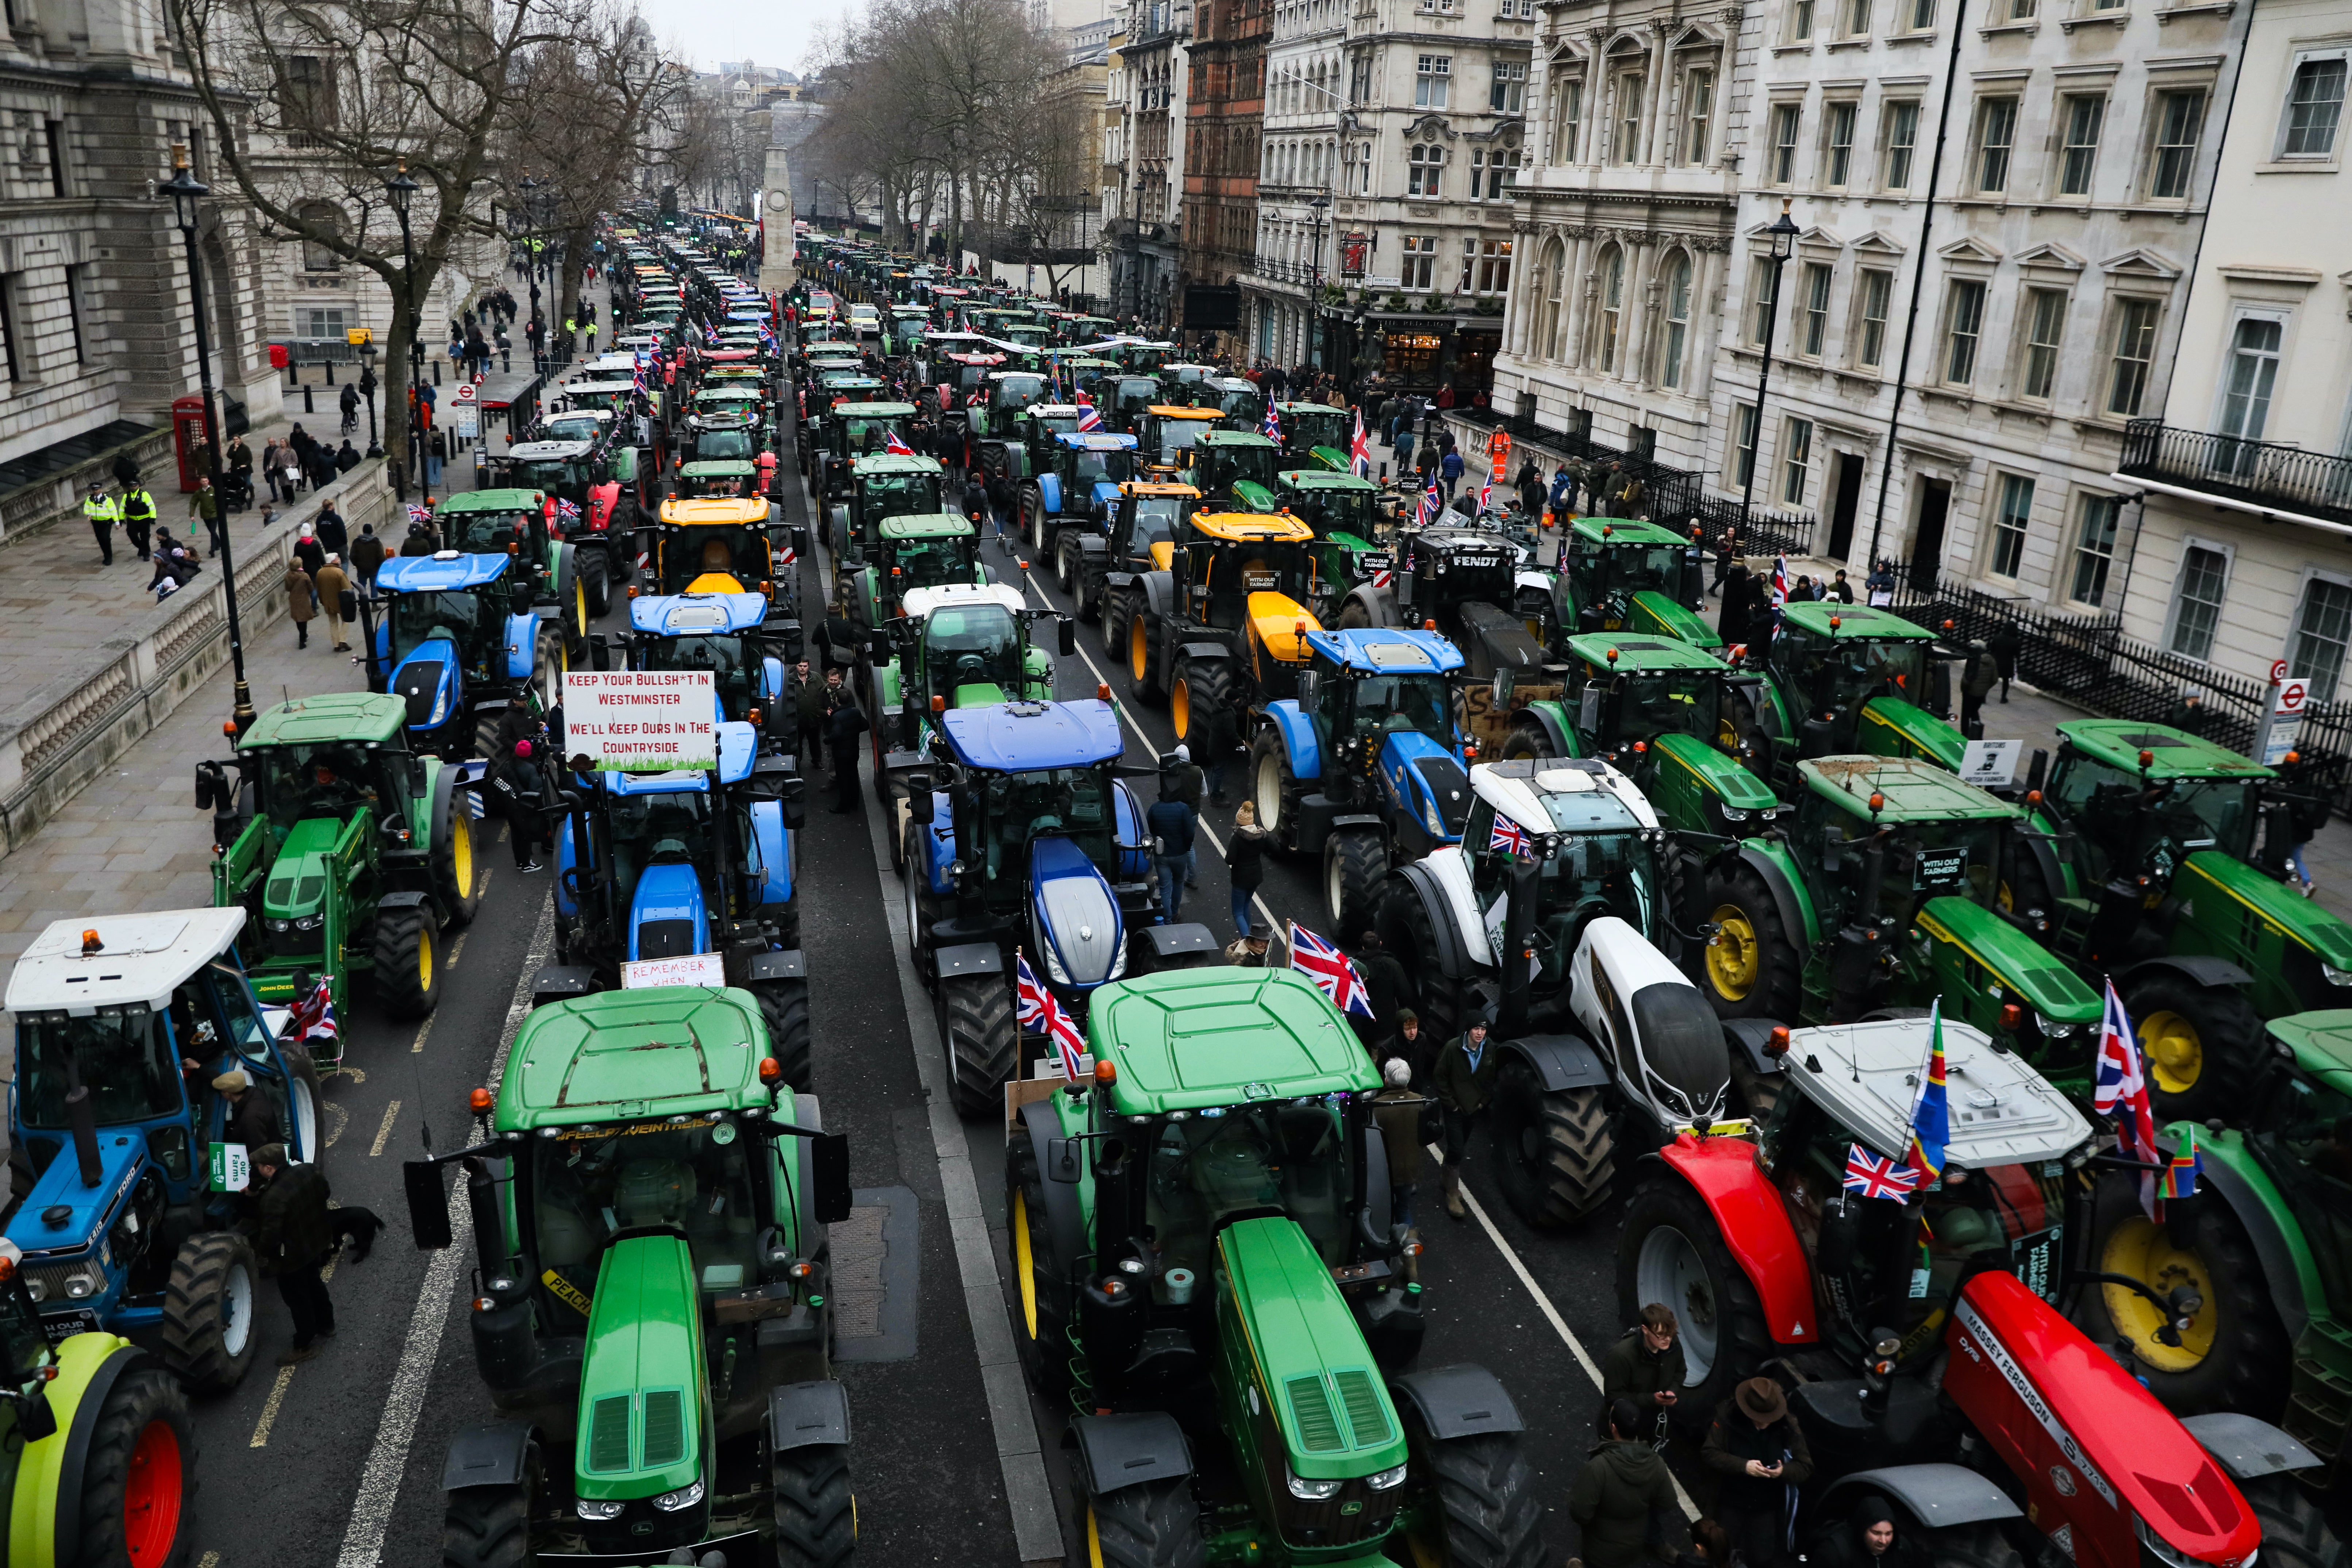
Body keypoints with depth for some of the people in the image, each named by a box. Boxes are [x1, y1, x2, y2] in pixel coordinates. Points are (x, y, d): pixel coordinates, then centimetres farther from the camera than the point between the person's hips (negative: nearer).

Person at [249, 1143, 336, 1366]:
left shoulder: (273, 1198, -35)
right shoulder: (309, 1171, -14)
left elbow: (270, 1236, -27)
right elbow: (325, 1193, 5)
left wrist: (259, 1252, -8)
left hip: (293, 1257, -8)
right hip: (318, 1242, 8)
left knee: (297, 1299, 12)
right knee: (314, 1284, 29)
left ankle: (305, 1346, 29)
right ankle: (326, 1326, 48)